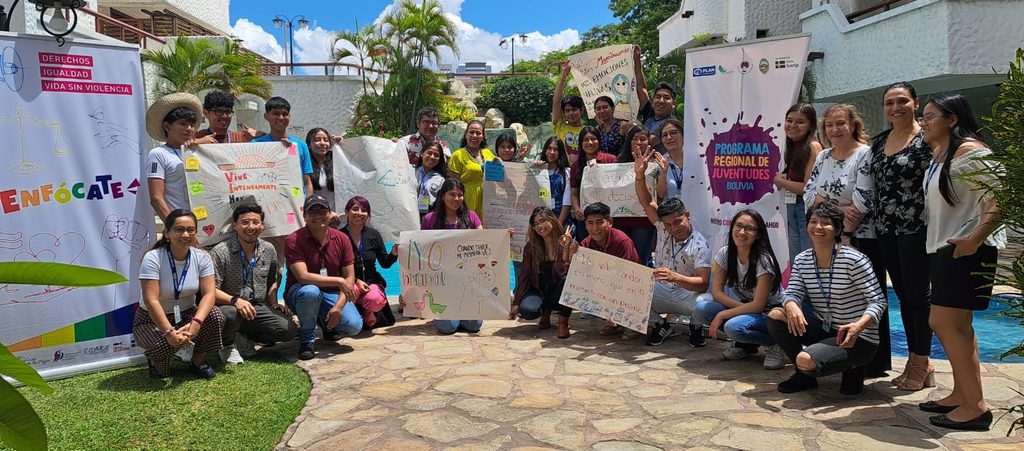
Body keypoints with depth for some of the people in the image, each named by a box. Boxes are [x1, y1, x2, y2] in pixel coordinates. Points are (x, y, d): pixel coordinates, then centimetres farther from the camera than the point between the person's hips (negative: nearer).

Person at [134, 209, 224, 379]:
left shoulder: (202, 258, -10)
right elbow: (151, 300, -26)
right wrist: (169, 332, -37)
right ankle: (156, 361, 6)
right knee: (164, 344, -35)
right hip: (152, 319, -3)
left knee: (215, 317, -27)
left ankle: (198, 361, -1)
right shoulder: (152, 258, -20)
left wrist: (196, 323, -36)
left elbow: (209, 293, -18)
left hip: (187, 314, 3)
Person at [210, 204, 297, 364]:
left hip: (258, 308, 4)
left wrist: (273, 303, 4)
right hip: (230, 306, -4)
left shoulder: (269, 250, 6)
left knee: (289, 330, -18)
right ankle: (228, 345, -3)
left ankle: (244, 337, 9)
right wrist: (235, 300, -31)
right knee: (229, 315, -40)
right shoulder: (220, 252, -11)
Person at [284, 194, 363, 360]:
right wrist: (338, 281, -27)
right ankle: (307, 339, -12)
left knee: (354, 325, -21)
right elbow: (303, 277, -26)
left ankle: (327, 323, 18)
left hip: (332, 294, 3)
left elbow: (349, 277, -4)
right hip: (300, 293, -3)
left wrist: (339, 306, -18)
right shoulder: (293, 240, -16)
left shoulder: (341, 239, -4)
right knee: (310, 291, -40)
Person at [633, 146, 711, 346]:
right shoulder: (663, 229, -1)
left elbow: (703, 283, -22)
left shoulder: (700, 246, -14)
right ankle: (660, 325, 2)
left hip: (688, 294, -3)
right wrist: (640, 175, -26)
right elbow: (647, 202, -8)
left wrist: (675, 277, -40)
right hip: (660, 292, 3)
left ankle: (696, 326, 4)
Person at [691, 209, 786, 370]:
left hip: (767, 313, -6)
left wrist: (721, 315, -22)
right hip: (743, 307, 6)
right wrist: (739, 306, -20)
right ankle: (744, 344, 2)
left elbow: (758, 305, -22)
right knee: (701, 309, -18)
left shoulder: (763, 260, -22)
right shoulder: (725, 253, -6)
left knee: (734, 327, -35)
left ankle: (774, 344, -5)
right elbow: (717, 292, -4)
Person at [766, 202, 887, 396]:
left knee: (806, 360, -28)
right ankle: (804, 374, 5)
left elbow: (878, 301, -15)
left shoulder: (854, 260, -17)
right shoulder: (802, 260, 2)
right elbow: (792, 293, -4)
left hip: (858, 338, -6)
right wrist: (791, 305, -30)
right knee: (776, 316, -13)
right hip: (824, 330, 6)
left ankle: (851, 369, 5)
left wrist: (859, 325, -34)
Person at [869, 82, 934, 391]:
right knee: (902, 295, 12)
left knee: (917, 295, 1)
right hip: (885, 228, 6)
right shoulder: (880, 141, 11)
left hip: (915, 228, -6)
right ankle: (915, 360, 23)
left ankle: (921, 363, 15)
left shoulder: (926, 139, -7)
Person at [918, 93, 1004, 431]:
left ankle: (975, 406, -4)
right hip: (942, 248, 10)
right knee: (958, 326, 14)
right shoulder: (938, 153, 14)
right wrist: (934, 244, 12)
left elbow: (1001, 200, -21)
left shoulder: (969, 151, -14)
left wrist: (974, 239, -26)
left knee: (943, 323, -11)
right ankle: (962, 395, 23)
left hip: (966, 250, -10)